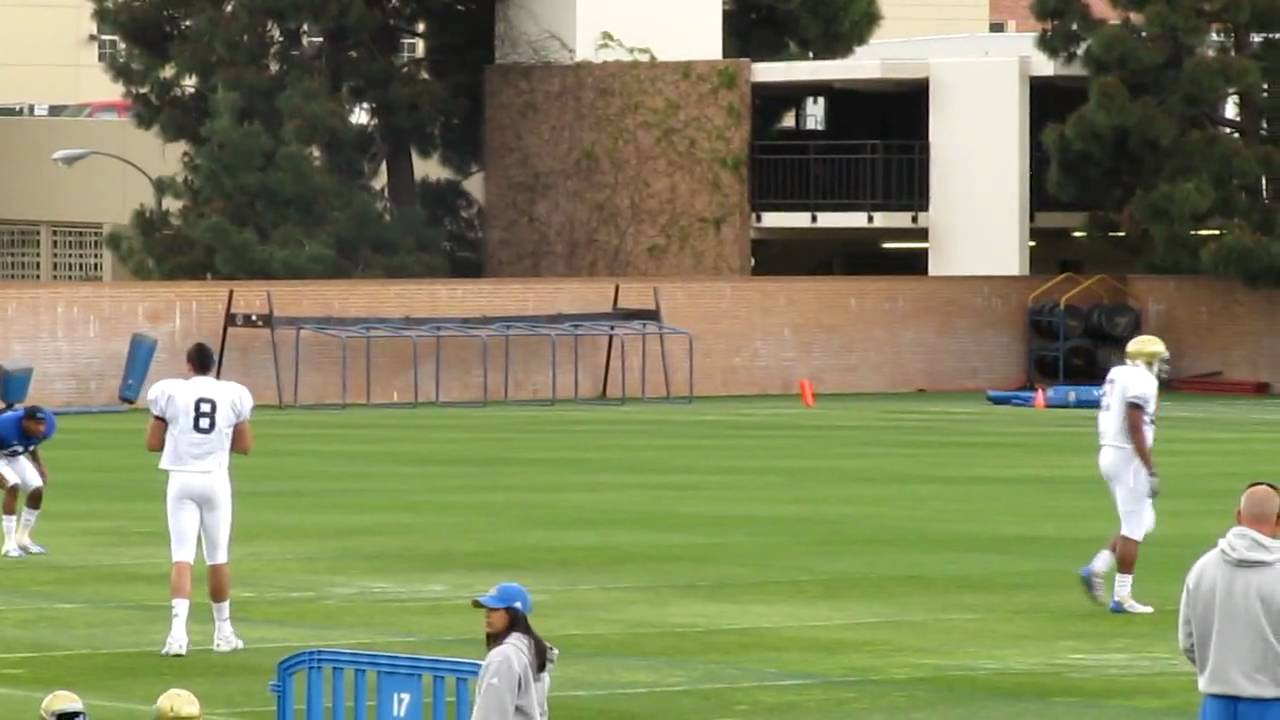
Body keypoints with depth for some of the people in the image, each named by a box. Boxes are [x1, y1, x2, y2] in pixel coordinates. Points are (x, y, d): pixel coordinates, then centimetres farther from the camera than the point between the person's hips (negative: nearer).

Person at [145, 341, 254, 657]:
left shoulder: (170, 392, -2)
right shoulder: (233, 395, 1)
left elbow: (153, 443, 3)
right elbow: (245, 445, 9)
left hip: (182, 479, -1)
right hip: (216, 480, 1)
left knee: (182, 556, -6)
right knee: (218, 557, 14)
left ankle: (178, 630, -24)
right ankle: (223, 631, 24)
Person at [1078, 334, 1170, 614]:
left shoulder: (1118, 375, 13)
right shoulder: (1142, 381, -14)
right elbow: (1135, 427, -21)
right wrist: (1150, 471, -20)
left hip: (1109, 453, 9)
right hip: (1128, 457, -9)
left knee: (1143, 522, 18)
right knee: (1133, 528, -2)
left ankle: (1097, 569, 9)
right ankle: (1122, 596, 0)